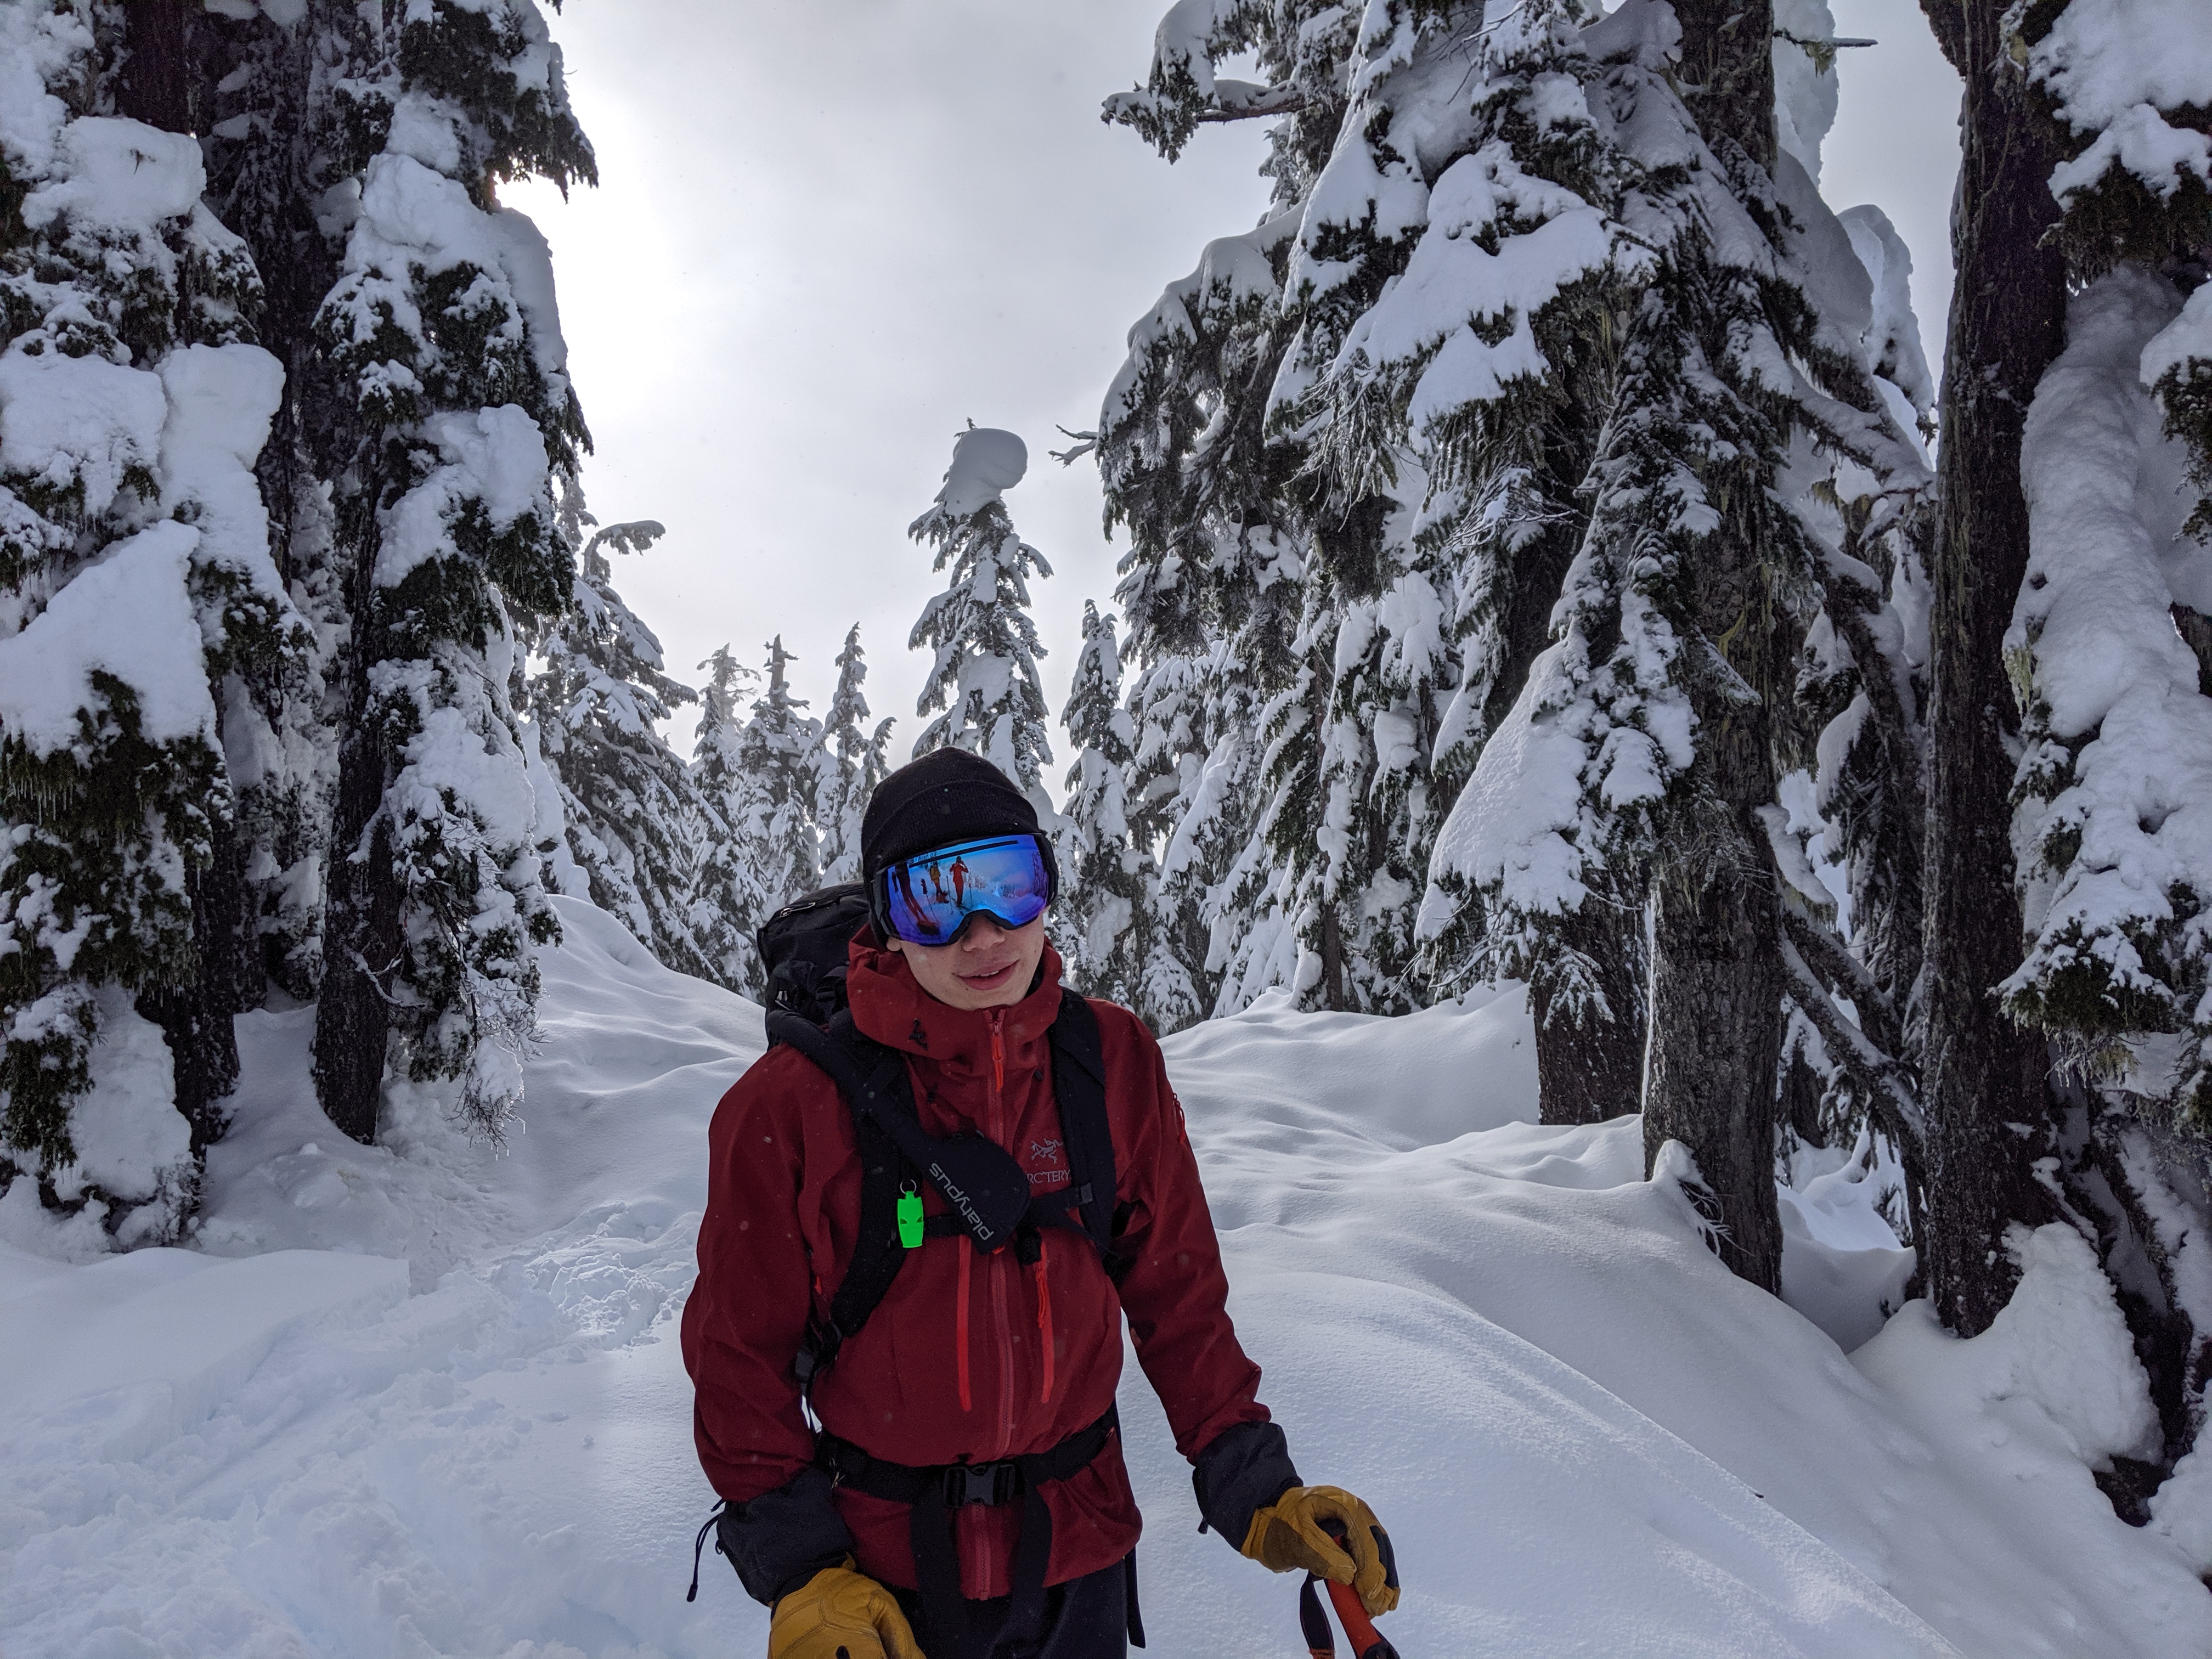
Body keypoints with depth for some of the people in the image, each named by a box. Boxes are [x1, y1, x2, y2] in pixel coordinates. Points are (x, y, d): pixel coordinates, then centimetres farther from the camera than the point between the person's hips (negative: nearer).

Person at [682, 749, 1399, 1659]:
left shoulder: (1115, 1064, -8)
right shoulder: (793, 1106, -15)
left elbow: (1175, 1293, 0)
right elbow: (741, 1355, -8)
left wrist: (1257, 1492, -3)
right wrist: (800, 1576, -12)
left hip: (1083, 1551, 3)